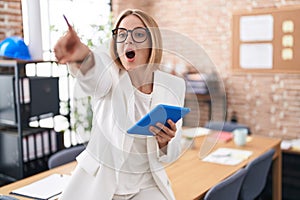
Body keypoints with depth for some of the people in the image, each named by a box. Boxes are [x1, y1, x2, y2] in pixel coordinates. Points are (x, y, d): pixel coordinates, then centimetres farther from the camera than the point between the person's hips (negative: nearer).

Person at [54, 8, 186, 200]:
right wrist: (82, 56, -60)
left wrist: (165, 142, -23)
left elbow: (171, 154, 0)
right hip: (97, 181, -1)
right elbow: (96, 77, -38)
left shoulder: (174, 86, -5)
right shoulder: (109, 72, -11)